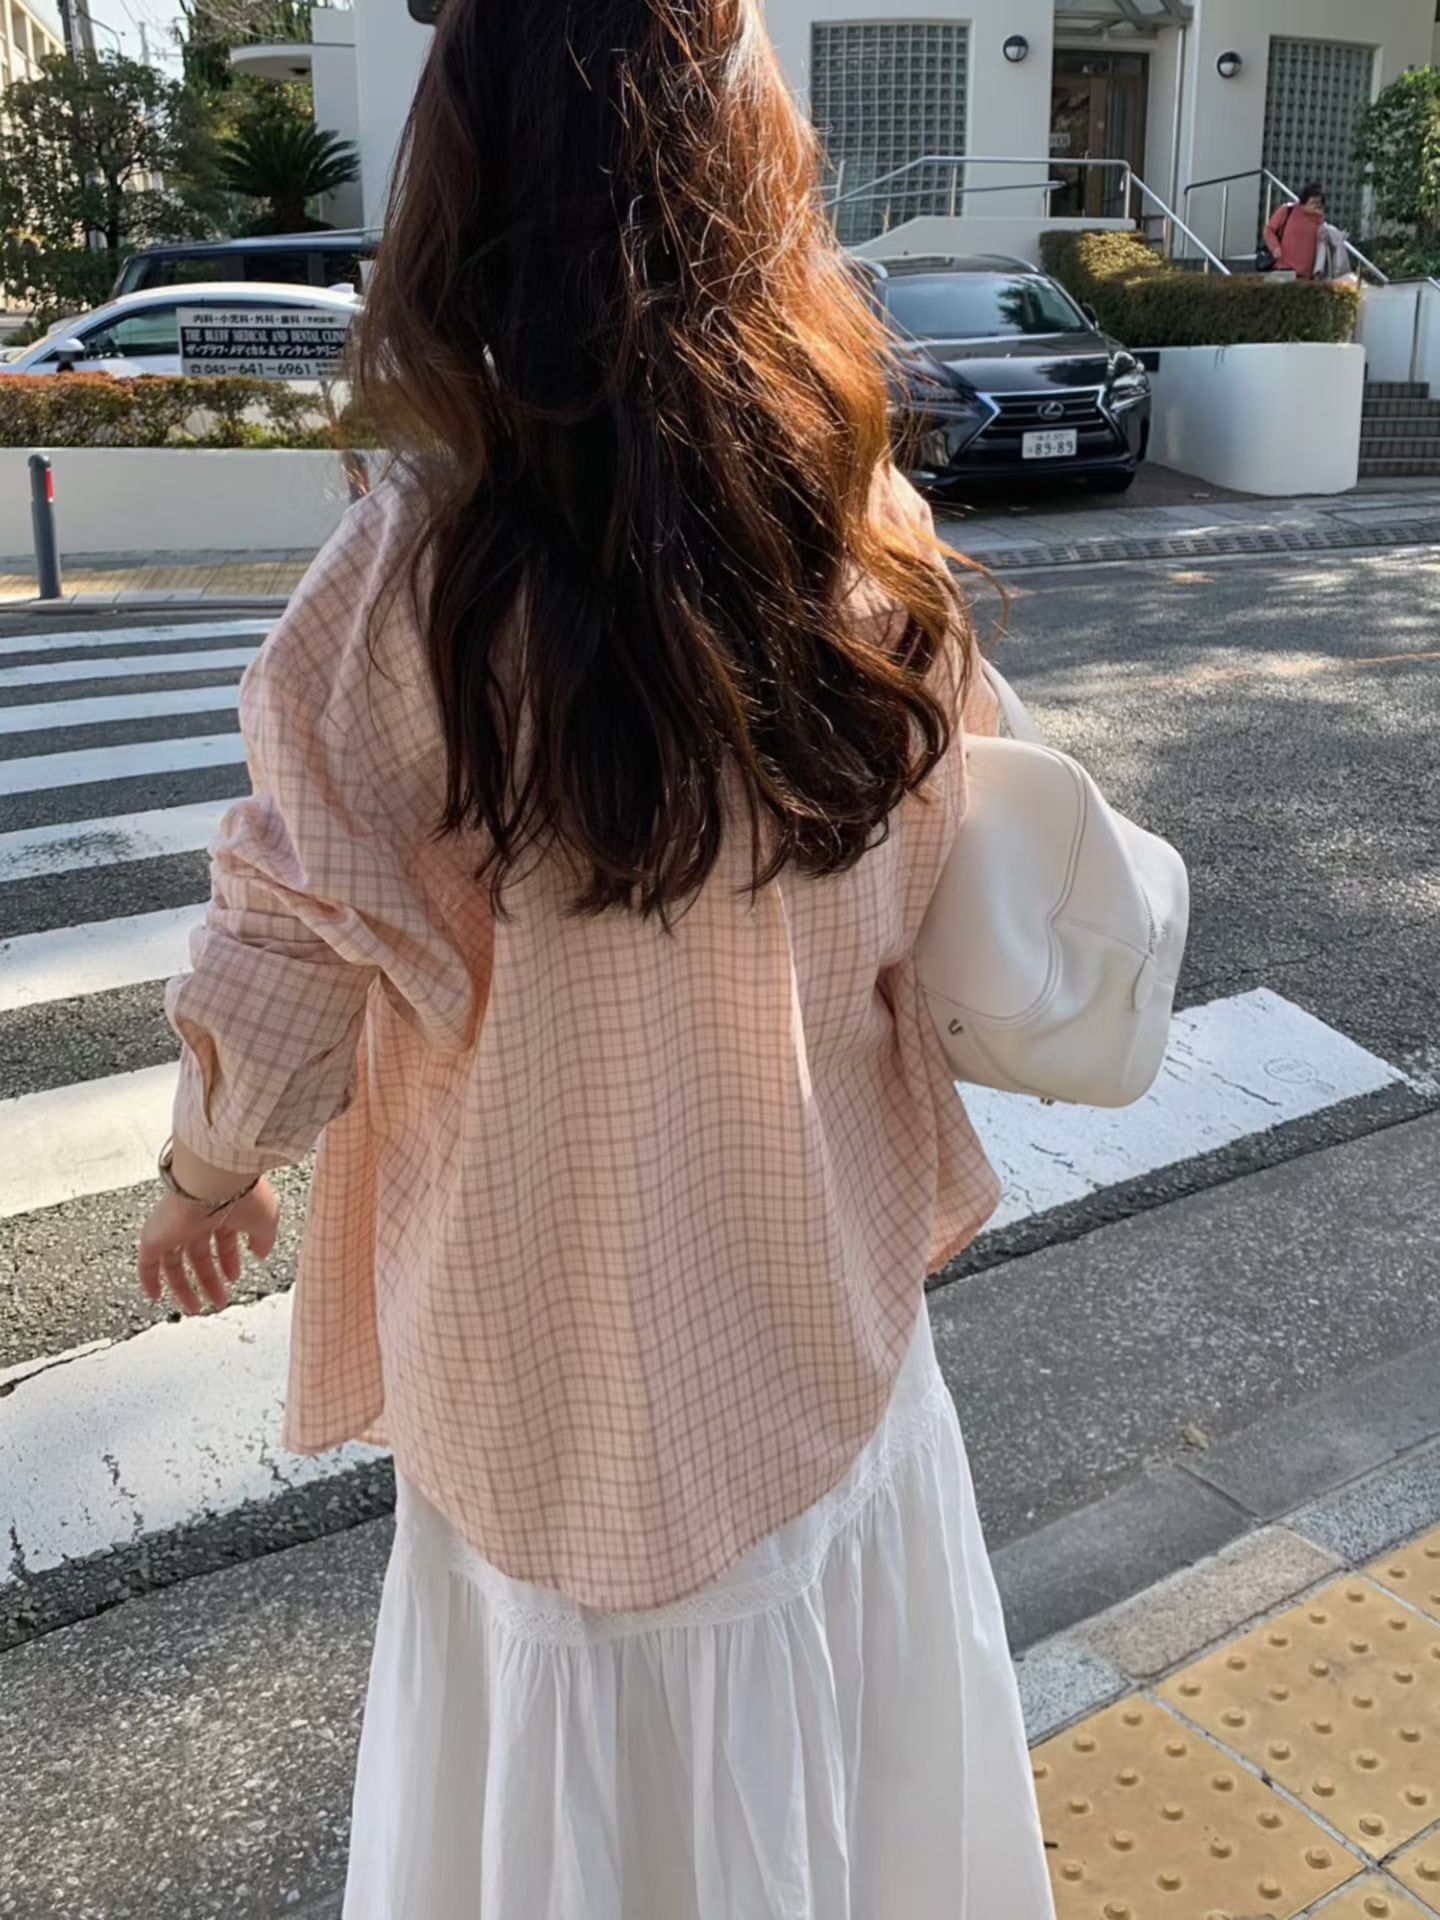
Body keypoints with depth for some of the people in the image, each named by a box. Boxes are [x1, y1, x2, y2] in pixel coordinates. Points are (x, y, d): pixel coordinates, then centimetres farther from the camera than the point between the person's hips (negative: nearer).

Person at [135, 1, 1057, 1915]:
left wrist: (207, 1176, 5)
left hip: (551, 1325, -3)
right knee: (825, 1703, 29)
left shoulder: (421, 563, -23)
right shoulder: (872, 542, -12)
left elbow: (290, 967, -15)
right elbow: (926, 928, -2)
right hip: (824, 1304, 4)